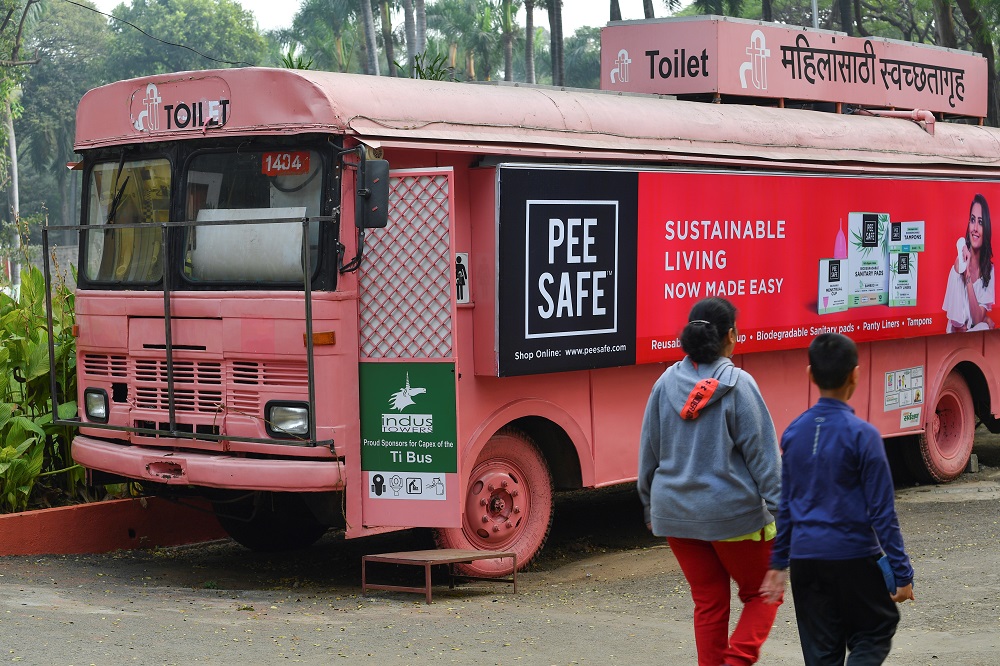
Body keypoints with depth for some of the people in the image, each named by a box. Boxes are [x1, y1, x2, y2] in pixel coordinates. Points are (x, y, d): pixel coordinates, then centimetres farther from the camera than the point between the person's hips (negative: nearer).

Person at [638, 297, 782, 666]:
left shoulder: (666, 383, 1)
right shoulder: (737, 385, -12)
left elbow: (649, 452, 9)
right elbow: (762, 452, -12)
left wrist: (650, 506, 20)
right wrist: (778, 511, -8)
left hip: (676, 512, 5)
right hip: (732, 512, -5)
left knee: (708, 603, 15)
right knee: (761, 594, 12)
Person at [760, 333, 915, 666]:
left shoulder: (793, 433, 3)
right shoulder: (862, 435, -12)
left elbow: (785, 506, 9)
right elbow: (881, 512, -11)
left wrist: (778, 563, 17)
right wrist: (902, 572, -5)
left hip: (805, 558, 4)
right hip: (853, 557, -4)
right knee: (874, 635, 13)